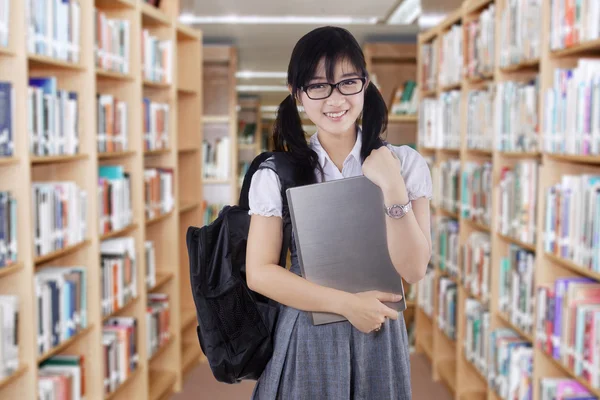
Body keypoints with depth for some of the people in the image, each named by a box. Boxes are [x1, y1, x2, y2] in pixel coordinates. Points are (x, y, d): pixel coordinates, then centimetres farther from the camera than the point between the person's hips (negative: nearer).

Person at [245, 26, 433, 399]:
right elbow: (259, 272, -8)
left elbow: (413, 269, -9)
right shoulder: (276, 173, -6)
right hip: (305, 338, 0)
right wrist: (346, 303, -14)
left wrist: (393, 189, -21)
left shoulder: (405, 163, -4)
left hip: (379, 337, 1)